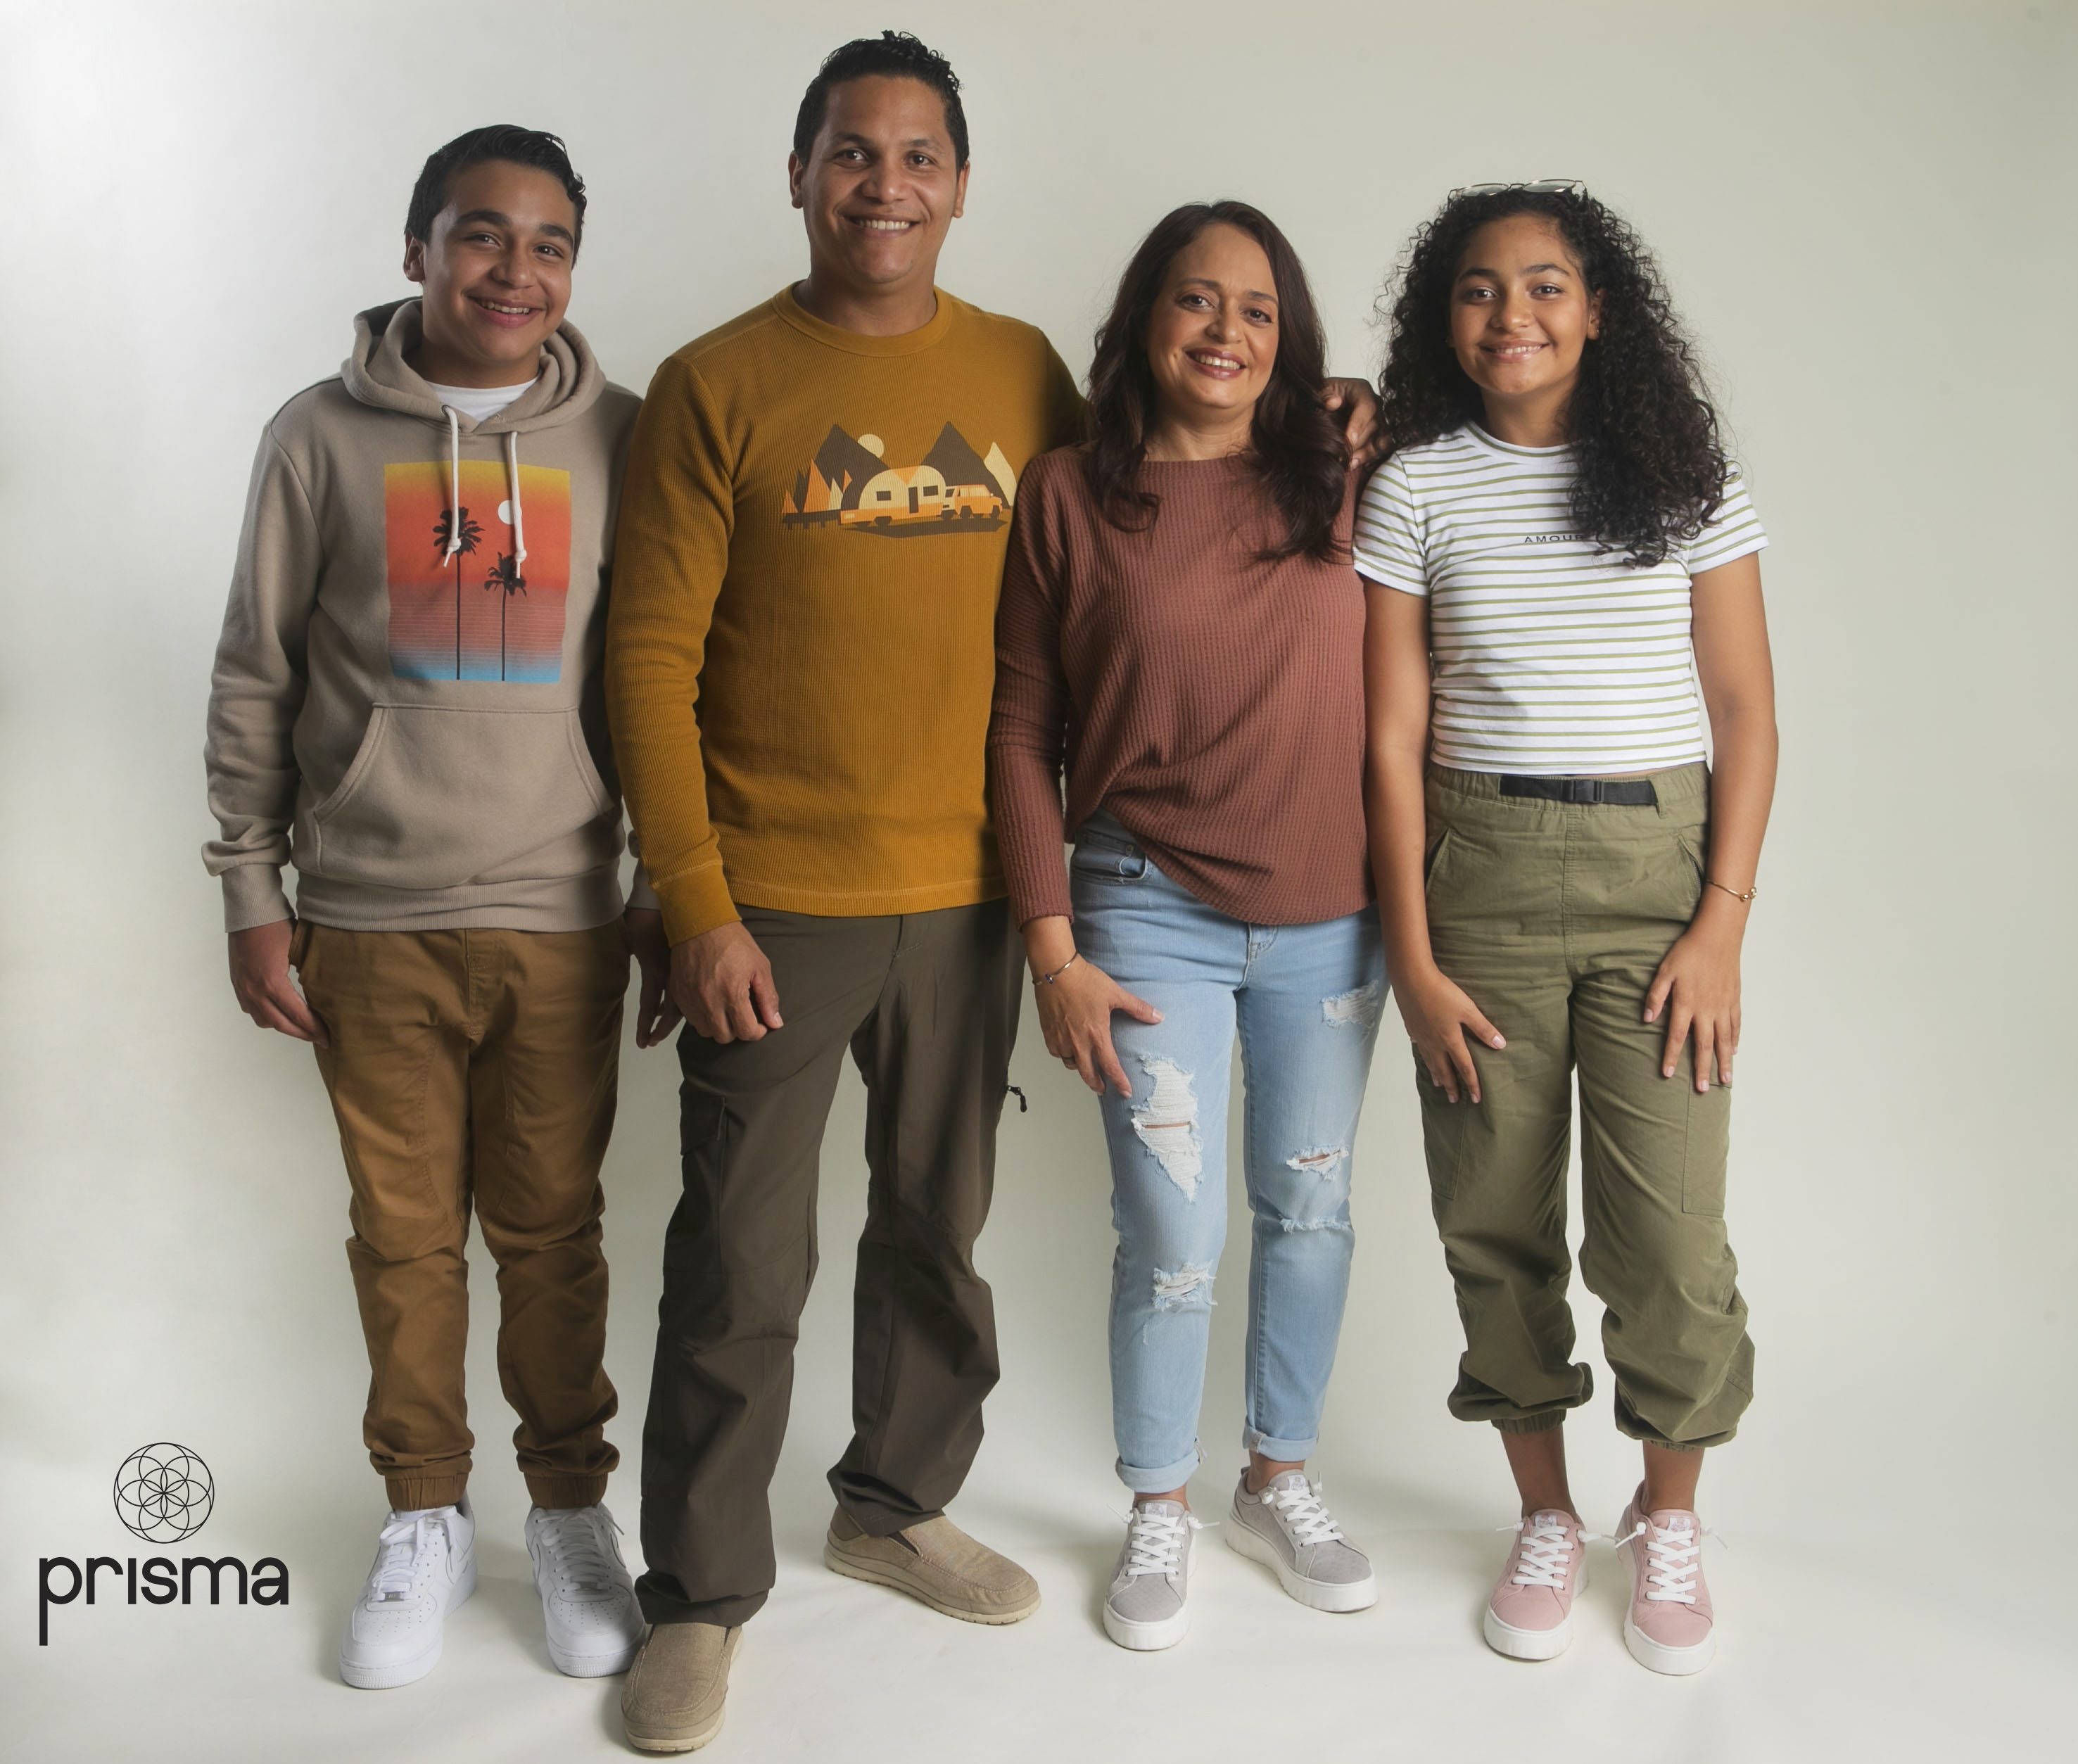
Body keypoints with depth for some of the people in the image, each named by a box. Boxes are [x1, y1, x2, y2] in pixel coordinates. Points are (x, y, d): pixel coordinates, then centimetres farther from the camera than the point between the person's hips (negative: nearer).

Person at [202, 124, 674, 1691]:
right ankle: (425, 1519, 25)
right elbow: (256, 679, 6)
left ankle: (572, 1510, 25)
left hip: (559, 920, 0)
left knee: (552, 1229, 7)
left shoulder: (620, 441, 4)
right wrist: (253, 889, 3)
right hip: (369, 919, 0)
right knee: (403, 1231, 8)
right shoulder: (323, 437, 3)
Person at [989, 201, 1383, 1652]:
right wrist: (1052, 948, -6)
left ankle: (1282, 1482, 35)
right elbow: (1024, 731, -2)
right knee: (1175, 1242, 1)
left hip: (1331, 919, 3)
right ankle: (1161, 1514, 25)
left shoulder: (1337, 486, 3)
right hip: (1153, 917, -2)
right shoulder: (1068, 496, -3)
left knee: (1310, 1211, 14)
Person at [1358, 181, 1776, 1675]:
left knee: (1668, 1234, -5)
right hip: (1479, 871, 1)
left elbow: (1747, 715, 4)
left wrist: (1723, 924, -5)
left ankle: (1669, 1516, 21)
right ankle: (1548, 1519, 26)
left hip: (1660, 865, 0)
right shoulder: (1416, 486, 4)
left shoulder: (1684, 476, 5)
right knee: (1497, 1220, 6)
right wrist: (1412, 955, -4)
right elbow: (1395, 736, 2)